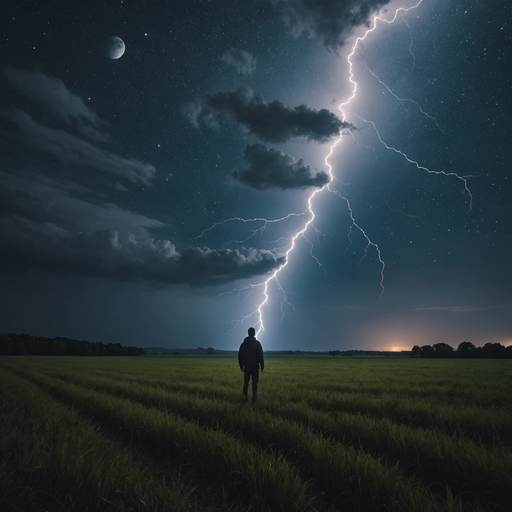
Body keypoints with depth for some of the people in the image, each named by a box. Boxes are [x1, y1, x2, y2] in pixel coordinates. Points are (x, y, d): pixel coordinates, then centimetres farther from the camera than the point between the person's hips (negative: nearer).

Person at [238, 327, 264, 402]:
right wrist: (262, 366, -1)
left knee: (246, 382, 12)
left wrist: (241, 366, 18)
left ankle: (245, 396, 10)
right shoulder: (257, 343, -8)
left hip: (246, 367, 3)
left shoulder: (243, 344, 5)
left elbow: (239, 356, 9)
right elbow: (260, 356, -9)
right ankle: (254, 398, 3)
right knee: (254, 383, 3)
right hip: (255, 367, -3)